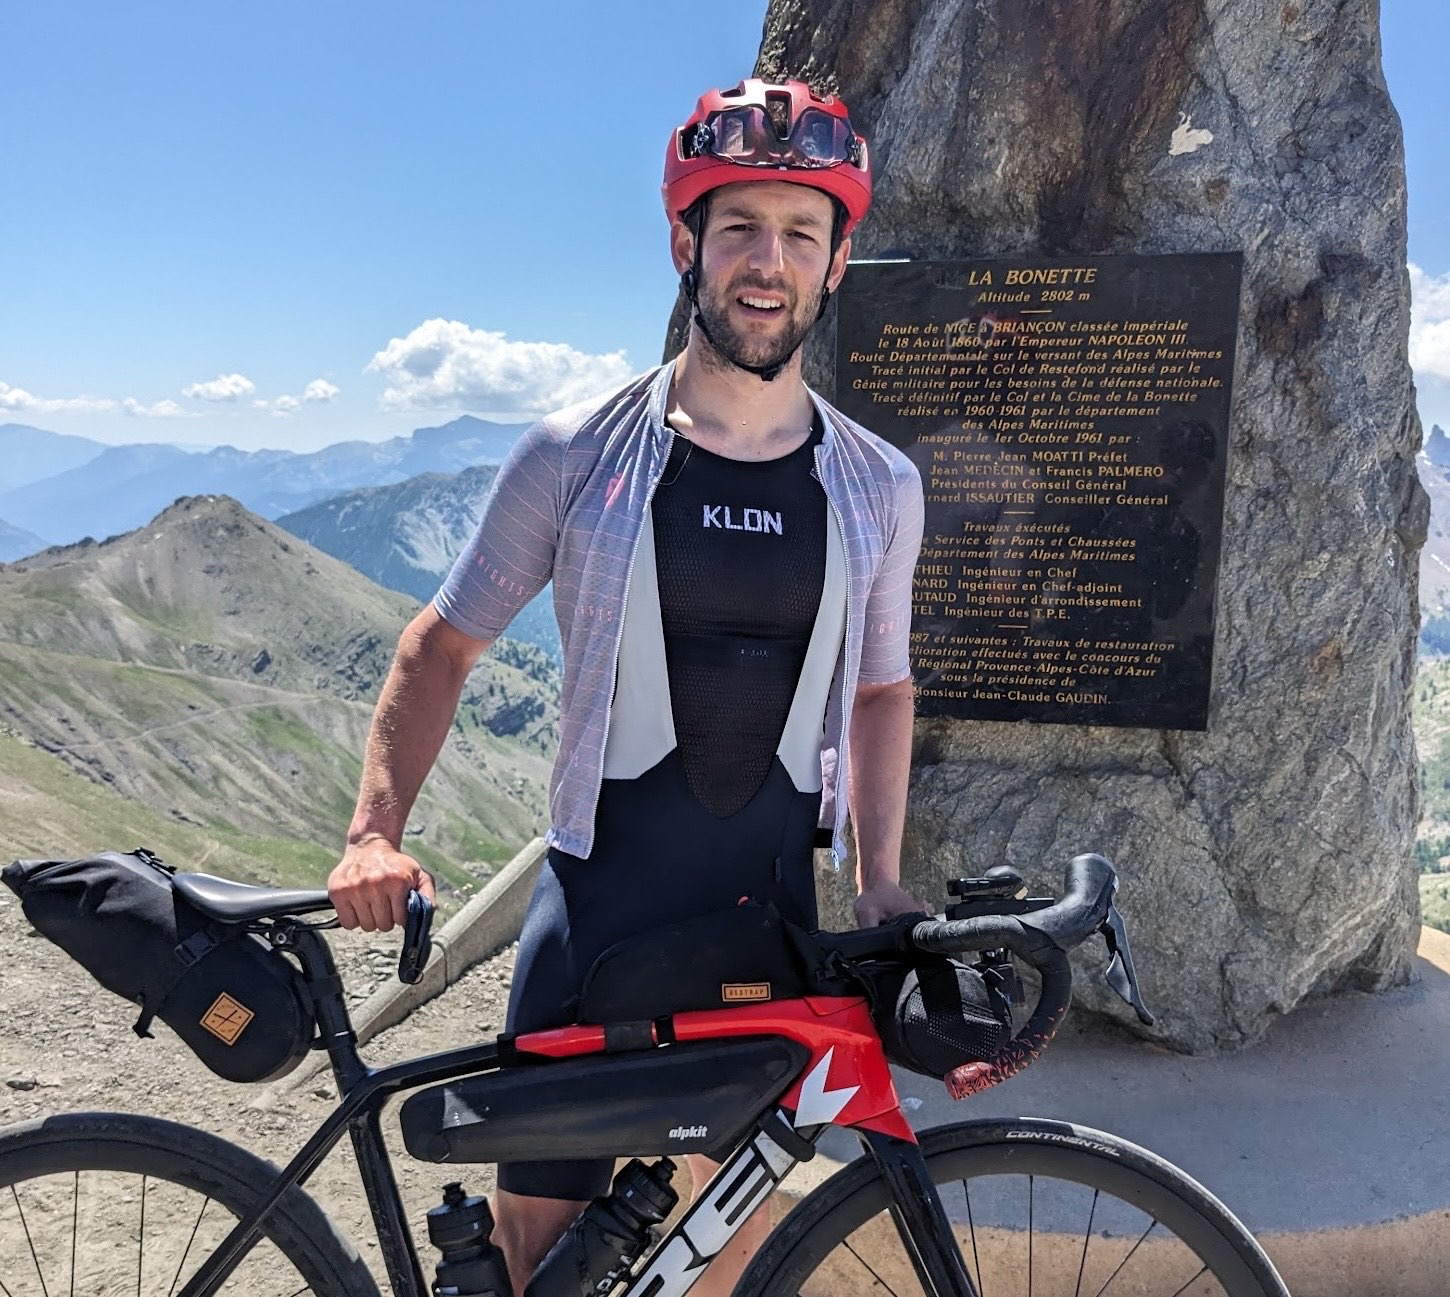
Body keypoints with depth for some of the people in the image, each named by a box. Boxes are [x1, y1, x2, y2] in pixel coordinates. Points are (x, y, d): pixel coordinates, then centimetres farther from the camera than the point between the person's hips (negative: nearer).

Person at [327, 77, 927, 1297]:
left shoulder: (879, 486, 0)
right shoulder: (577, 454, -7)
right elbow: (442, 647, 1)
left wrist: (881, 876, 3)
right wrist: (375, 831, -10)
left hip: (771, 902, 3)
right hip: (602, 893, -2)